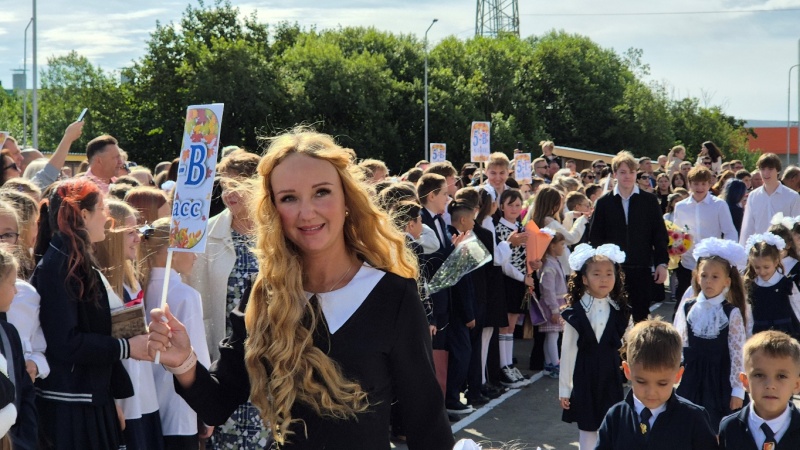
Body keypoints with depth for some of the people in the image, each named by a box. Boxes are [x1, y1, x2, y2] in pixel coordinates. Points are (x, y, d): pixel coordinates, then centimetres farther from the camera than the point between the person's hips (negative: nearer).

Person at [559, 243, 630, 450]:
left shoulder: (619, 311, 2)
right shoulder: (576, 313, -7)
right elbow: (568, 351, -4)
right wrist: (564, 388, -3)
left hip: (611, 378, 2)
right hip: (585, 378, -2)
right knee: (588, 429, 5)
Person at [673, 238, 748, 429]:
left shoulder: (732, 314, -7)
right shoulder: (686, 309, 1)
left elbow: (738, 354, -6)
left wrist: (737, 390, -8)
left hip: (719, 382, -2)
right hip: (690, 380, 2)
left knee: (715, 431, 1)